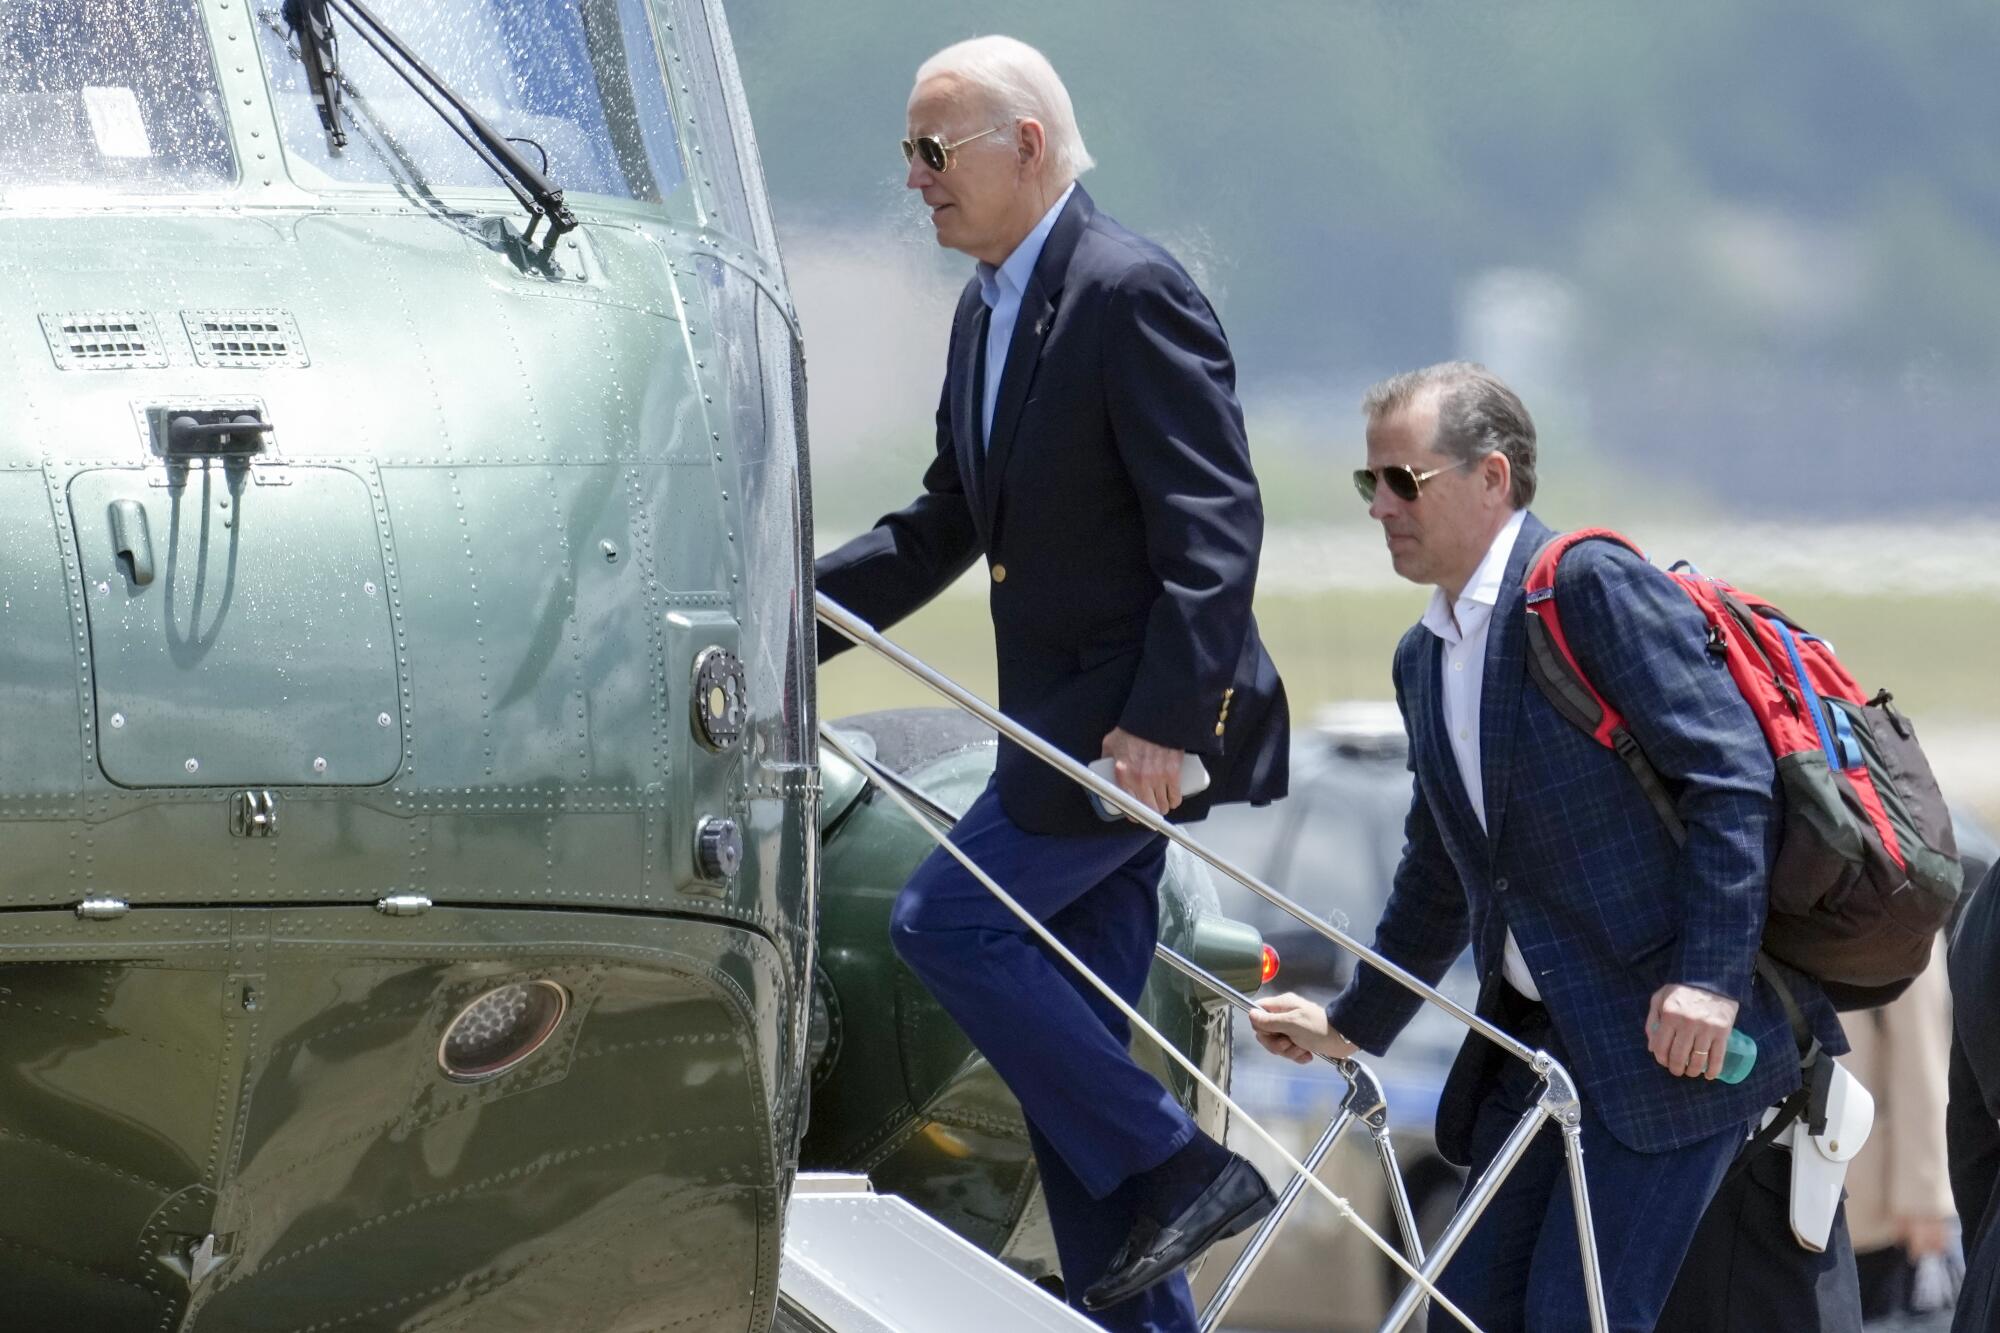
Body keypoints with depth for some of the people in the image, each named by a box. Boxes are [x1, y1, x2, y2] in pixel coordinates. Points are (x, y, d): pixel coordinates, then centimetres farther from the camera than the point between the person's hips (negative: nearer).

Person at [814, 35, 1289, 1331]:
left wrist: (1161, 720, -28)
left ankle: (1172, 1165, -10)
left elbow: (1215, 523, -21)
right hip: (1071, 725, 10)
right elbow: (947, 520, 24)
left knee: (948, 923, -15)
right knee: (1067, 1042, 8)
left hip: (1144, 722, -10)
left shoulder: (1134, 292, -15)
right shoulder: (988, 310, 15)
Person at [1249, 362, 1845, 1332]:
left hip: (1681, 1028, -9)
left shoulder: (1595, 586, -12)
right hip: (1540, 1035, 9)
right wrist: (1354, 1025, 32)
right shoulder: (1423, 659, 16)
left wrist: (1710, 978, -23)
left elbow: (1732, 772, -18)